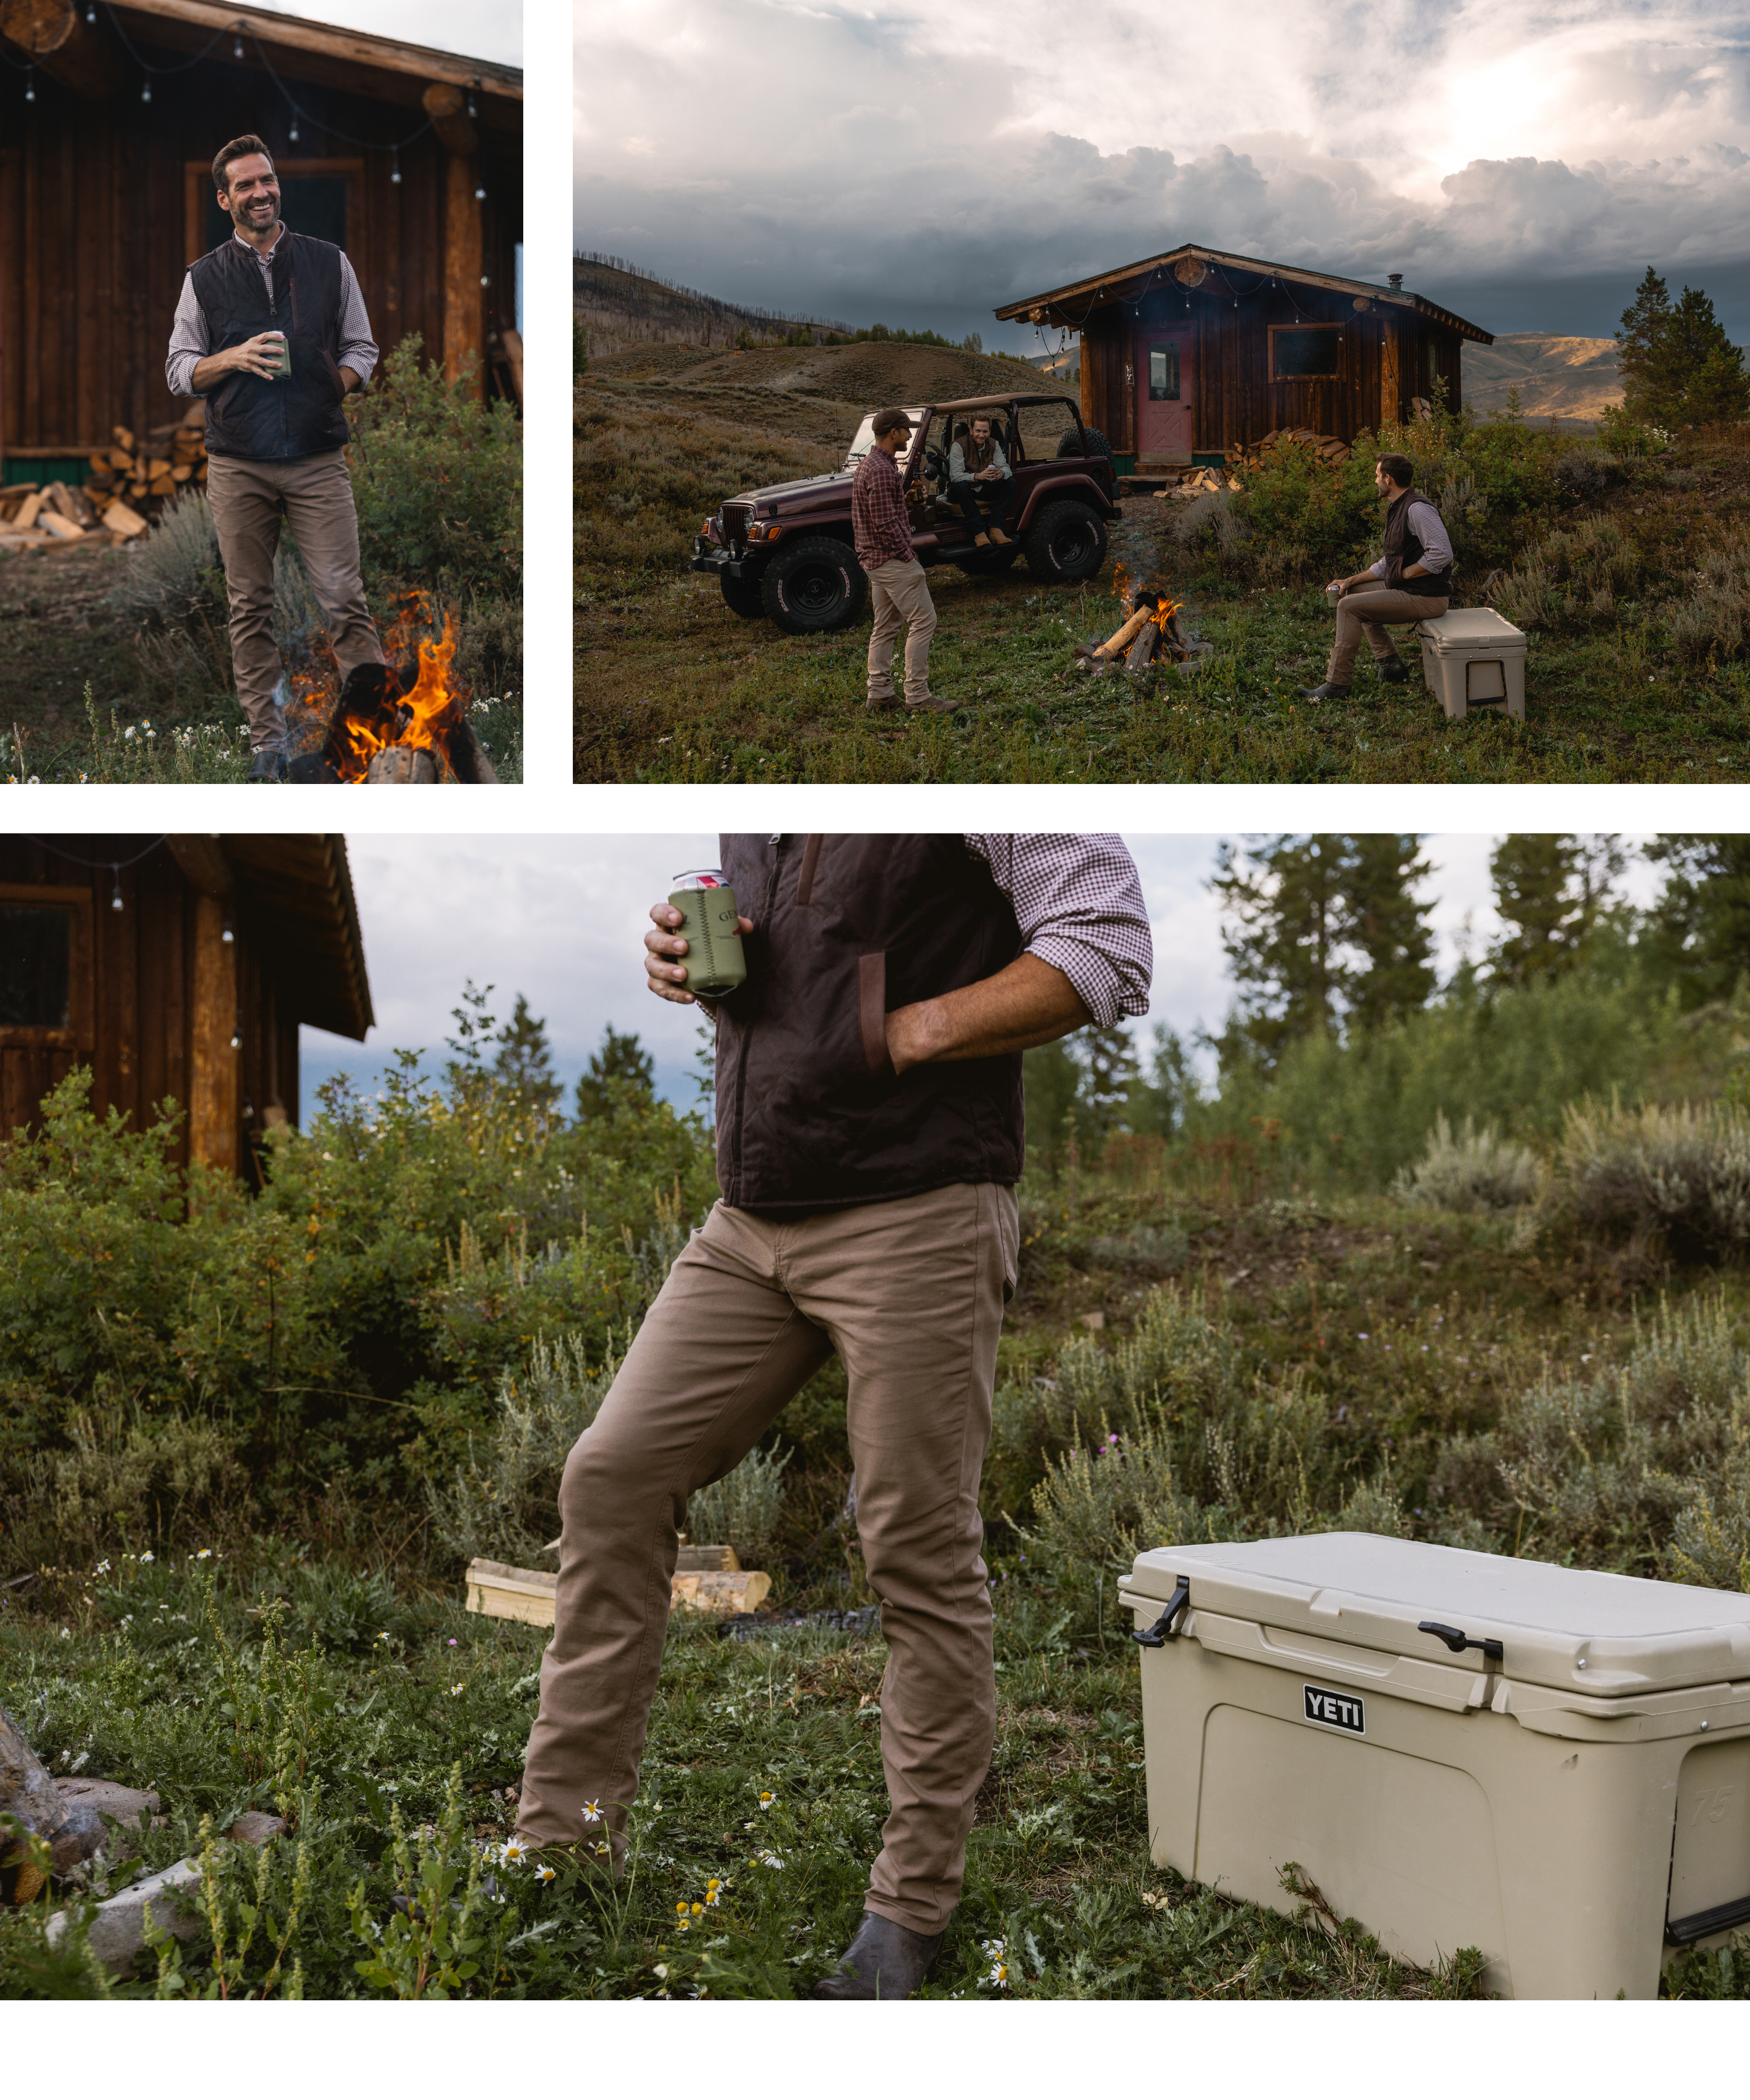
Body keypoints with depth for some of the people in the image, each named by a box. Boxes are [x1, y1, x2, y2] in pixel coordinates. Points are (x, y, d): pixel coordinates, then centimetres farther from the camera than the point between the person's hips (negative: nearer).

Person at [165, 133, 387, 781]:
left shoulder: (329, 263, 10)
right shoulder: (204, 278, 10)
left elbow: (361, 349, 13)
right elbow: (179, 369, 9)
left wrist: (333, 388, -5)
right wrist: (233, 359, -9)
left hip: (318, 460, -1)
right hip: (237, 465, 1)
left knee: (344, 599, -9)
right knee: (249, 607, 3)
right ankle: (267, 742, 9)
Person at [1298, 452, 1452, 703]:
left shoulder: (1417, 509, -18)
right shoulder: (1397, 510, 16)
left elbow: (1442, 554, -28)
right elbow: (1388, 563, 22)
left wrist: (1405, 573, -17)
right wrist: (1352, 580, 12)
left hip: (1426, 597, -11)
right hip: (1406, 589, 11)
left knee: (1349, 606, -15)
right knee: (1354, 592, 23)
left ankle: (1336, 686, -13)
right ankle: (1390, 664, 16)